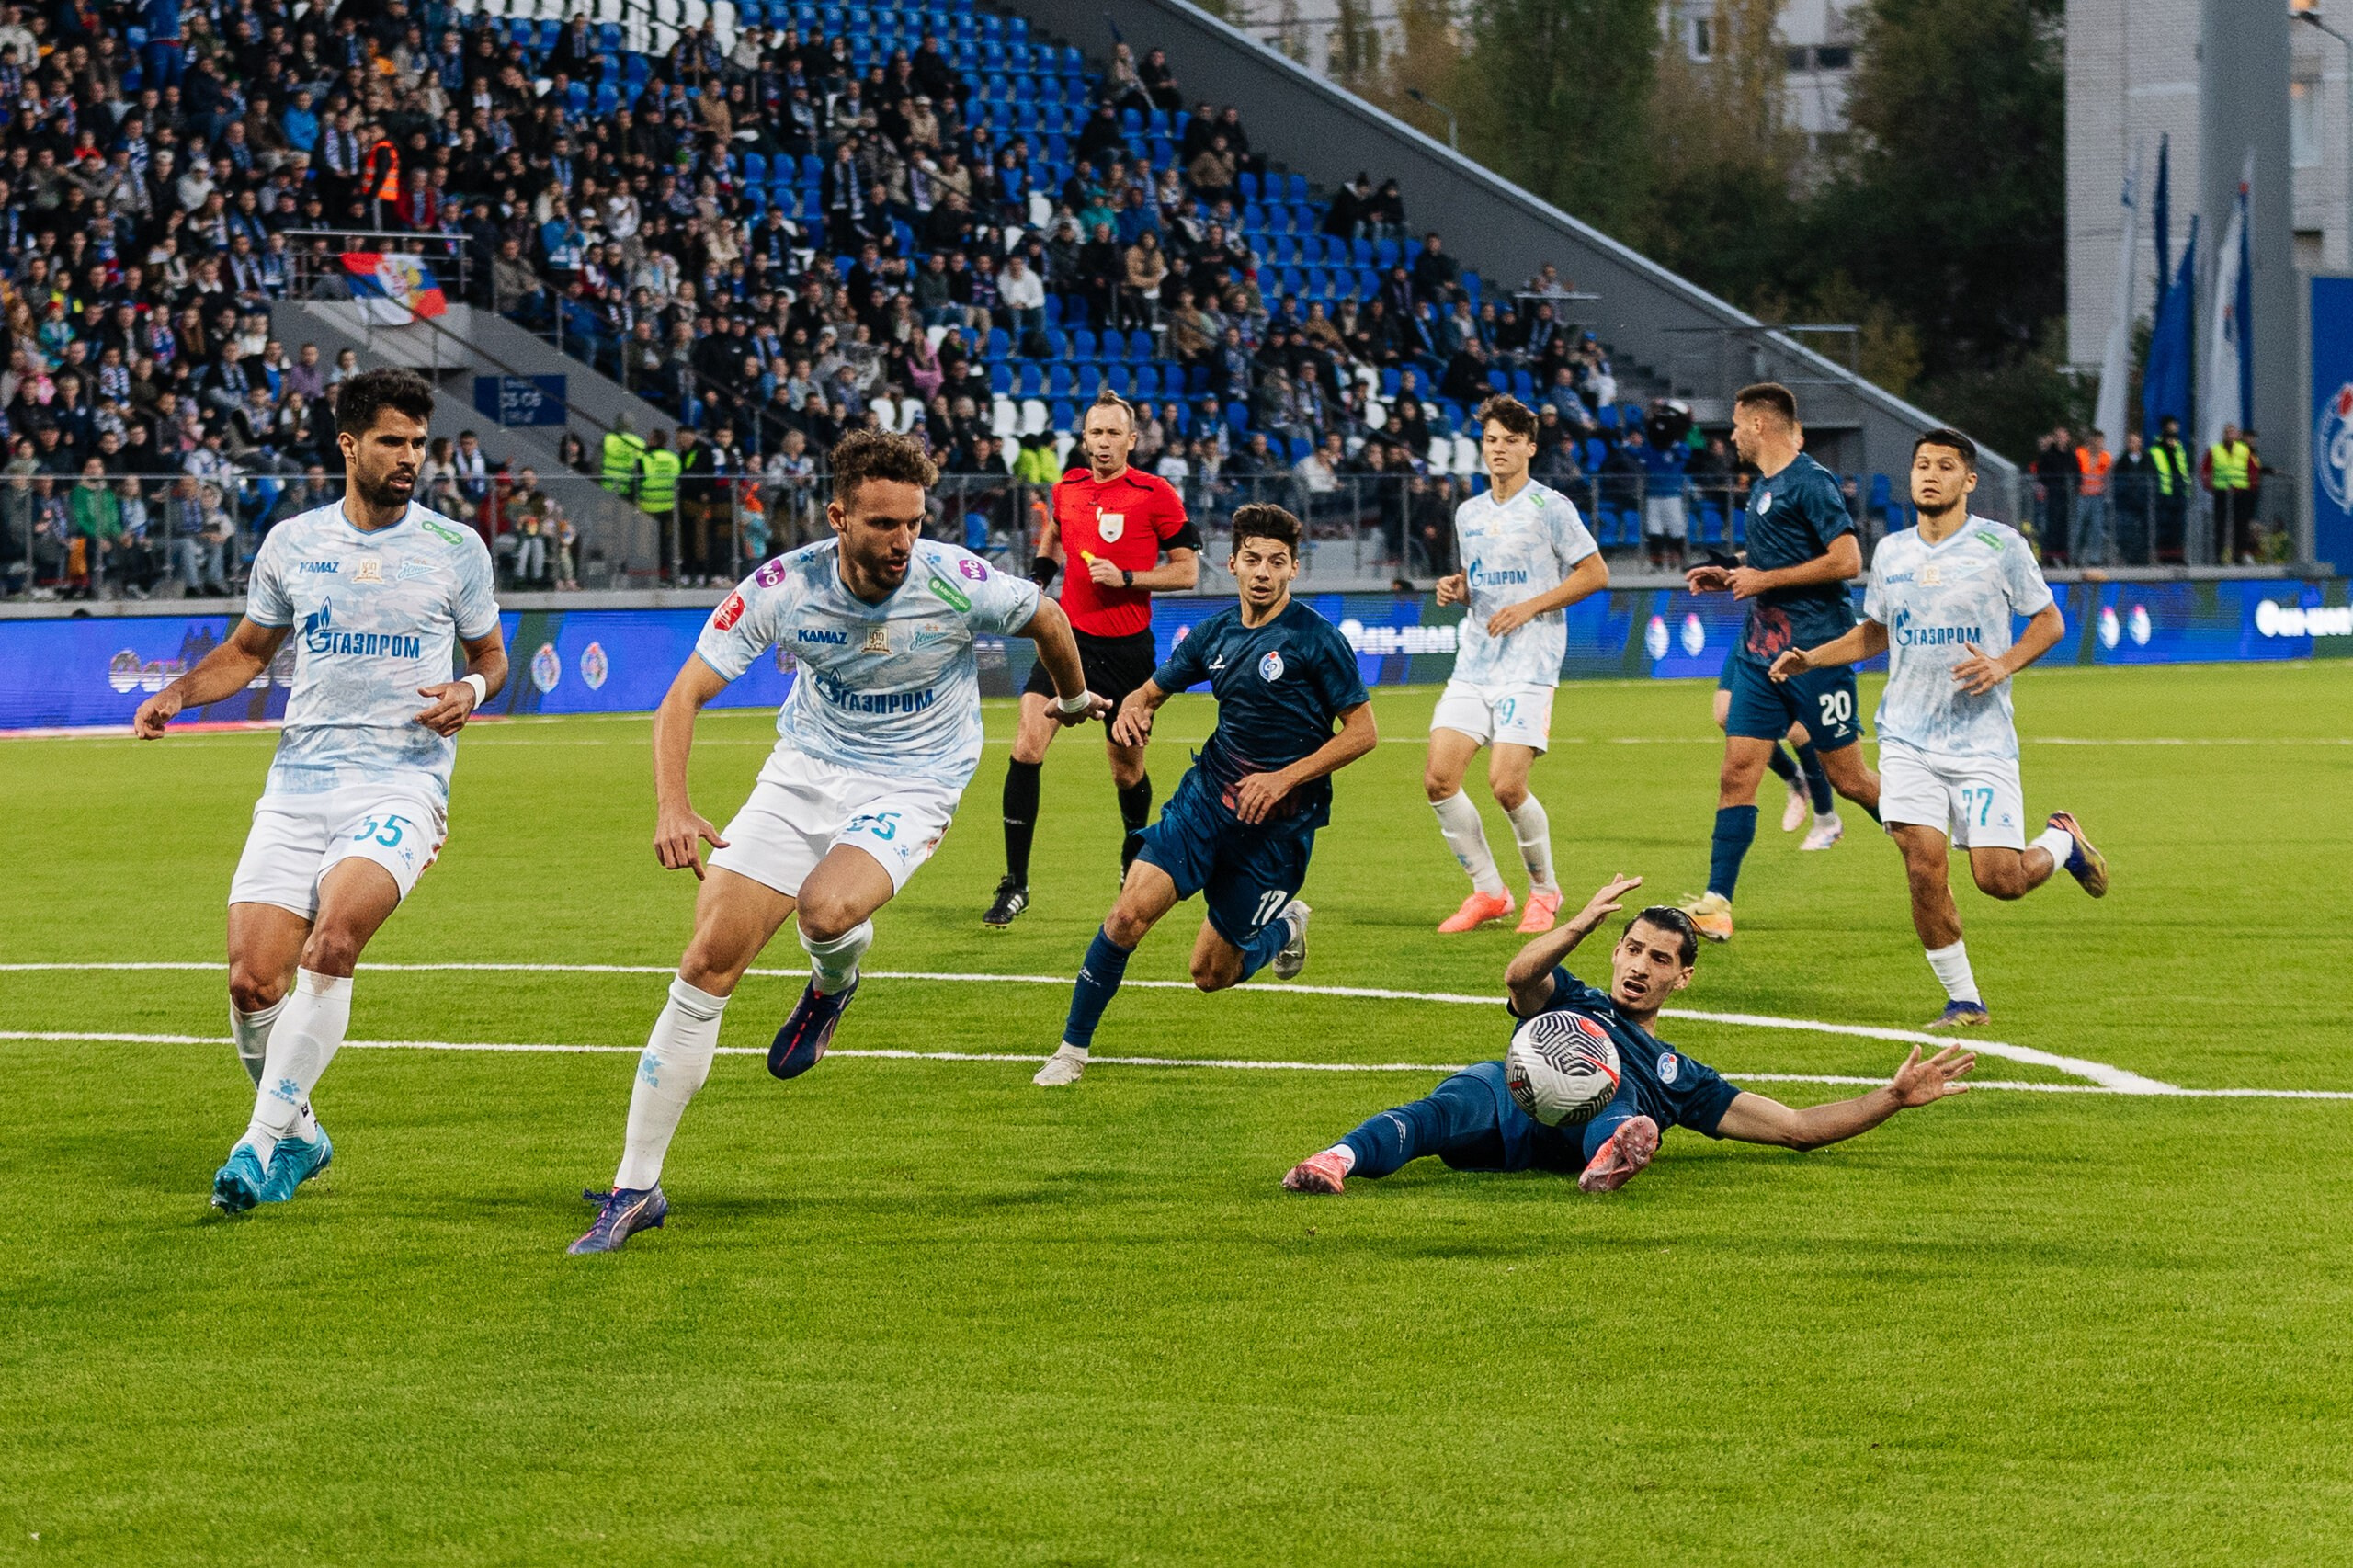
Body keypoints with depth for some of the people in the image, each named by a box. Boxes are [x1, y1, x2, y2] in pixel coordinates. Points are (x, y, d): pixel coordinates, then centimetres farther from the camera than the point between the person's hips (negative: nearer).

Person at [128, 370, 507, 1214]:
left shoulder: (456, 549, 5)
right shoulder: (291, 544, 9)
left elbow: (489, 654, 16)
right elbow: (247, 650, 23)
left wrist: (471, 688, -7)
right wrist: (176, 693, 5)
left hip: (402, 783, -3)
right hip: (298, 786, 3)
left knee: (332, 942, -27)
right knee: (252, 981, -7)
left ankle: (262, 1144, -19)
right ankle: (298, 1133, 19)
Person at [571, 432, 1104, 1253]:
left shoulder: (958, 584, -22)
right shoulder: (781, 589, -18)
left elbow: (1046, 618, 1)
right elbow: (684, 697, -15)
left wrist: (1074, 699, 21)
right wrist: (672, 806, -32)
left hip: (911, 784, -2)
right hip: (805, 771, 2)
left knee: (827, 910, -34)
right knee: (708, 963, -6)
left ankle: (832, 986, 8)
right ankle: (635, 1188, 4)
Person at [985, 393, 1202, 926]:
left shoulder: (1155, 493, -7)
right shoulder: (1067, 489, 6)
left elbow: (1187, 570, -6)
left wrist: (1125, 578, -17)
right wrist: (1037, 574, 13)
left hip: (1126, 647, -3)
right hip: (1069, 636, 3)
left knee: (1127, 768, 9)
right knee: (1027, 745, -15)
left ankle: (1136, 863, 39)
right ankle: (1015, 884, -10)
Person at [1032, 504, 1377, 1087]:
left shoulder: (1316, 639, -12)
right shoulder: (1216, 631, 4)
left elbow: (1362, 732, -10)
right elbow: (1153, 689, 17)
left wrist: (1285, 778, -18)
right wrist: (1132, 709, -8)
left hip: (1278, 822, -3)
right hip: (1207, 798, 4)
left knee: (1212, 973, 2)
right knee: (1130, 912, -18)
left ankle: (1285, 926, 35)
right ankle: (1072, 1049, -4)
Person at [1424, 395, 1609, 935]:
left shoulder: (1550, 507, -4)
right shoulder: (1468, 514, 15)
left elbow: (1595, 573, -4)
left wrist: (1530, 607, -12)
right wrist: (1455, 588, 3)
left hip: (1529, 664, -6)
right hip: (1473, 663, 6)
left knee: (1507, 785, -15)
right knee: (1439, 778, -7)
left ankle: (1544, 891, 8)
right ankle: (1488, 891, 7)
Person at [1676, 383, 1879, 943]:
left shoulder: (1811, 482, -12)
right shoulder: (1762, 488, 16)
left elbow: (1846, 561, -20)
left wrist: (1764, 579, -15)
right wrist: (1729, 577, 13)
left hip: (1814, 650, -8)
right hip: (1761, 650, 8)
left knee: (1848, 778, -1)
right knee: (1737, 772, -1)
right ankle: (1716, 904, -4)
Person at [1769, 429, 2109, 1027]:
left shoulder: (1999, 545, -4)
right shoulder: (1891, 552, 9)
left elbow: (2049, 621, 2)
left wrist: (2005, 664, -16)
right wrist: (1808, 659, 10)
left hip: (1983, 741, -3)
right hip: (1908, 740, 3)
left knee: (2000, 880, -6)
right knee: (1924, 867, -10)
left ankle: (2061, 841, 29)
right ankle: (1963, 999, 4)